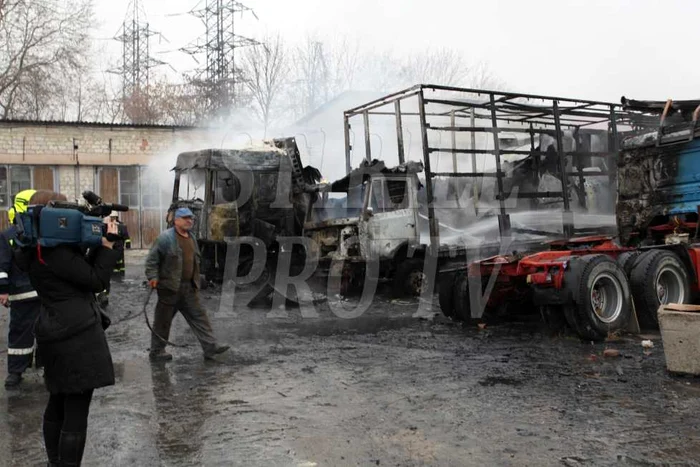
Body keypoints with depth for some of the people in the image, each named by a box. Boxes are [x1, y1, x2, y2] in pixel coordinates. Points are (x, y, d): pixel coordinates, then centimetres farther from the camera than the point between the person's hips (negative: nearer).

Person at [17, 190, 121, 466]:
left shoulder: (39, 250, 11)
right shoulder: (54, 252, -19)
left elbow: (83, 269, 14)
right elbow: (96, 280, -16)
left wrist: (98, 243, 4)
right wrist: (107, 245, -9)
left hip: (57, 335, 11)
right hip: (77, 337, -11)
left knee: (58, 404, 20)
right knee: (76, 410, -4)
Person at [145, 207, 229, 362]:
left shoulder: (192, 238, 13)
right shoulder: (165, 237, -12)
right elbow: (152, 259, -12)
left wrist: (196, 282, 21)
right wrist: (153, 277, -19)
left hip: (189, 287, 7)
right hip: (169, 287, -7)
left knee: (199, 316, 3)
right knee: (163, 320, 4)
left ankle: (210, 346, 4)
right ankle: (156, 352, 17)